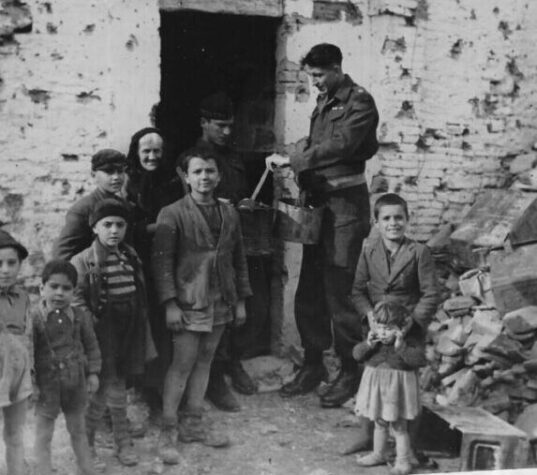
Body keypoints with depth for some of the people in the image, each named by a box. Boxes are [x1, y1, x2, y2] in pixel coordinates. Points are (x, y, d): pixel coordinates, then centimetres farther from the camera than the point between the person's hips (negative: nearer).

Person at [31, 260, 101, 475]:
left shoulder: (80, 317, -3)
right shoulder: (33, 318, -13)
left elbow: (91, 345, 8)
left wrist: (93, 372, 3)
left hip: (75, 382, 3)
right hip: (46, 383, -3)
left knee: (78, 431, 19)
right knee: (43, 435, 6)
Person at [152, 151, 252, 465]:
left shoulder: (229, 213, 7)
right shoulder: (172, 214, -8)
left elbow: (239, 259, 12)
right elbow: (162, 260, -10)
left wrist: (241, 300, 10)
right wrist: (170, 303, -15)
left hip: (221, 302, 5)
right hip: (188, 302, -5)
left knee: (204, 362, 12)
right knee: (182, 365, -3)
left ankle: (194, 423, 24)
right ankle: (168, 431, 7)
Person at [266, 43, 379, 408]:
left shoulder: (360, 102, -9)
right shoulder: (324, 102, 16)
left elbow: (340, 145, -22)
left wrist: (292, 161, -23)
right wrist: (303, 182, 2)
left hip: (347, 203, -8)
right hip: (320, 201, 8)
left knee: (336, 292, -5)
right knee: (308, 291, 8)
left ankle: (351, 371, 9)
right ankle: (313, 365, 21)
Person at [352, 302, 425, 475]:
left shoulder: (411, 341, -14)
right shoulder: (374, 340, 0)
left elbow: (420, 359, -25)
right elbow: (357, 355, 0)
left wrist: (401, 348, -30)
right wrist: (368, 345, -18)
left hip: (397, 388, -5)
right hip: (376, 385, 5)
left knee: (399, 426, 3)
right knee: (379, 423, 21)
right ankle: (378, 454, 37)